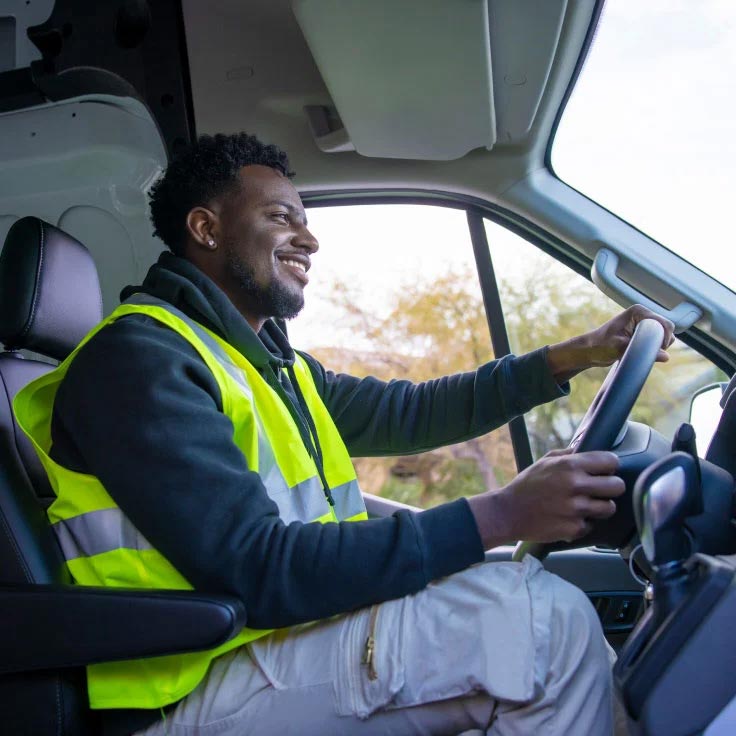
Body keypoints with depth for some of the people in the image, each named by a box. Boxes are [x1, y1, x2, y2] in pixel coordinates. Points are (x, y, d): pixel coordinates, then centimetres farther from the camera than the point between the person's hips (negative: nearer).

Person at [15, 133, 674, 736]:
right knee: (546, 619, -19)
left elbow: (411, 412, 20)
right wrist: (499, 516, -25)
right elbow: (258, 573, -24)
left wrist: (578, 354, 16)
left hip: (287, 635, 9)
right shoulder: (139, 357, -14)